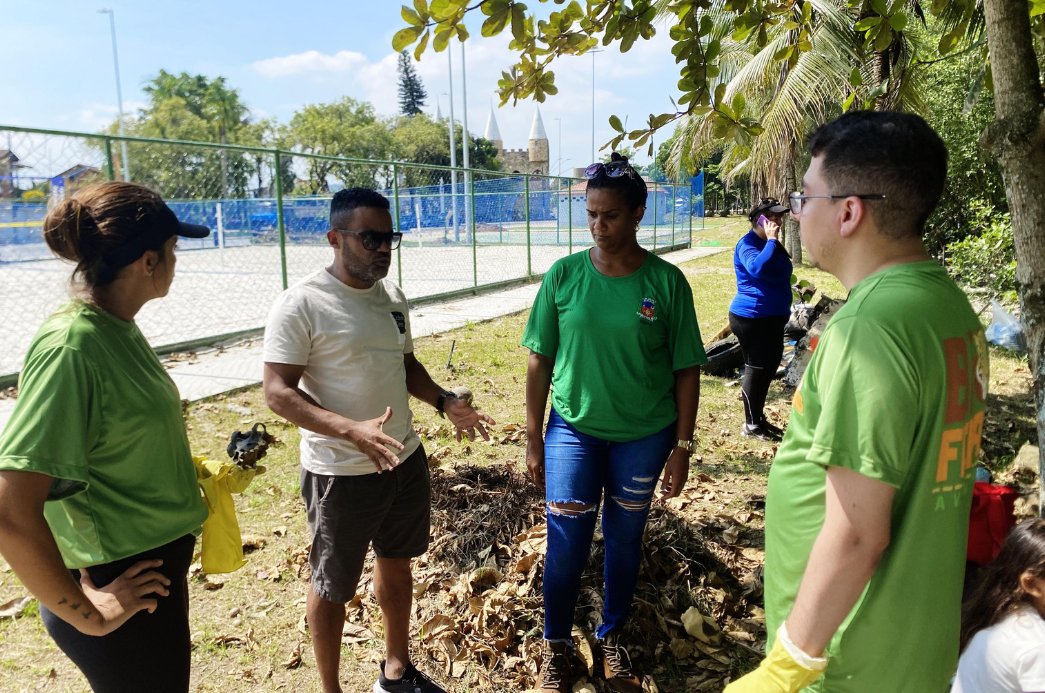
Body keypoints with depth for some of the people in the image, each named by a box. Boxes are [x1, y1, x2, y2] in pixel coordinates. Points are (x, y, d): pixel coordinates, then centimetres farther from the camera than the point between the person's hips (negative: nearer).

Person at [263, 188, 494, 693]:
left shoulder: (392, 297, 4)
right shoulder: (301, 304, -17)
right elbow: (278, 392, -20)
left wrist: (443, 402, -2)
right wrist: (353, 430, -33)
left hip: (404, 458, 7)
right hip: (340, 474, -7)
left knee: (397, 563, 22)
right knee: (334, 588, 12)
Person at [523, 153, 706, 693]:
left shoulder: (667, 282, -8)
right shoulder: (563, 276, -6)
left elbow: (687, 369, -3)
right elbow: (540, 361, -1)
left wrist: (682, 447, -3)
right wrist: (533, 438, 0)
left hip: (645, 436, 0)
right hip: (573, 430, 0)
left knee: (625, 540, 16)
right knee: (566, 545, 5)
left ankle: (613, 636, 40)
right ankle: (556, 644, 31)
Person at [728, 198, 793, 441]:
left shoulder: (771, 242, 11)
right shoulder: (748, 244, -17)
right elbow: (758, 268, -38)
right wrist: (771, 240, -31)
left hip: (773, 318, 10)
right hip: (752, 318, -10)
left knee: (770, 366, 16)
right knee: (757, 369, -1)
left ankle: (759, 418, 30)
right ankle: (751, 426, 11)